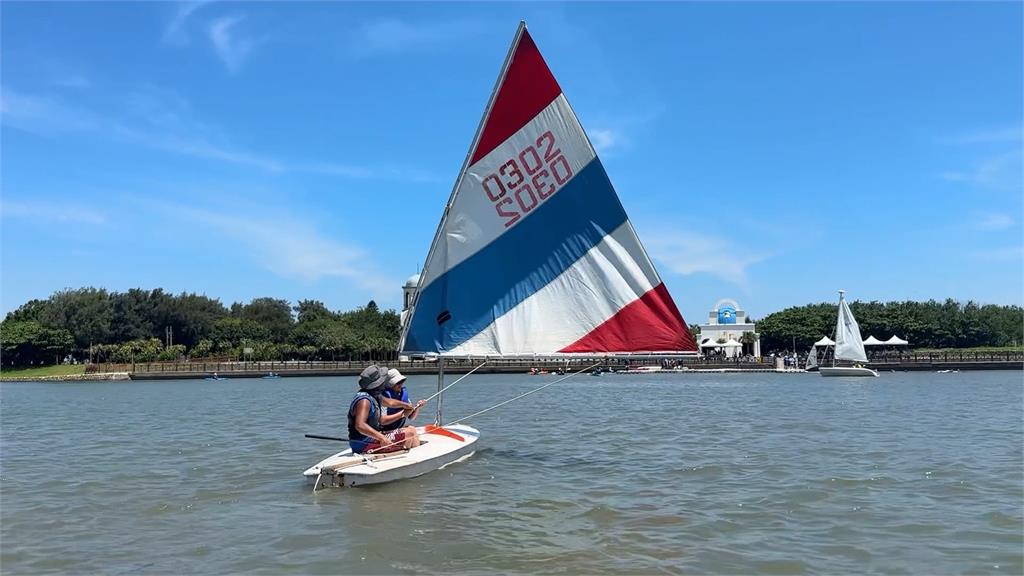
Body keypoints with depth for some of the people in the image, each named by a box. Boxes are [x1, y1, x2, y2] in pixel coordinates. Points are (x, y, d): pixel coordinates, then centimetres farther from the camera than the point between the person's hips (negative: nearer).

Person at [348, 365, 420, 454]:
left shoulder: (373, 397, 11)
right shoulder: (364, 400, -21)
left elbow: (381, 420, 16)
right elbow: (359, 425, -33)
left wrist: (401, 414, 10)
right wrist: (381, 438, -38)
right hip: (366, 445, -11)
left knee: (411, 430, 15)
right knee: (409, 433, -10)